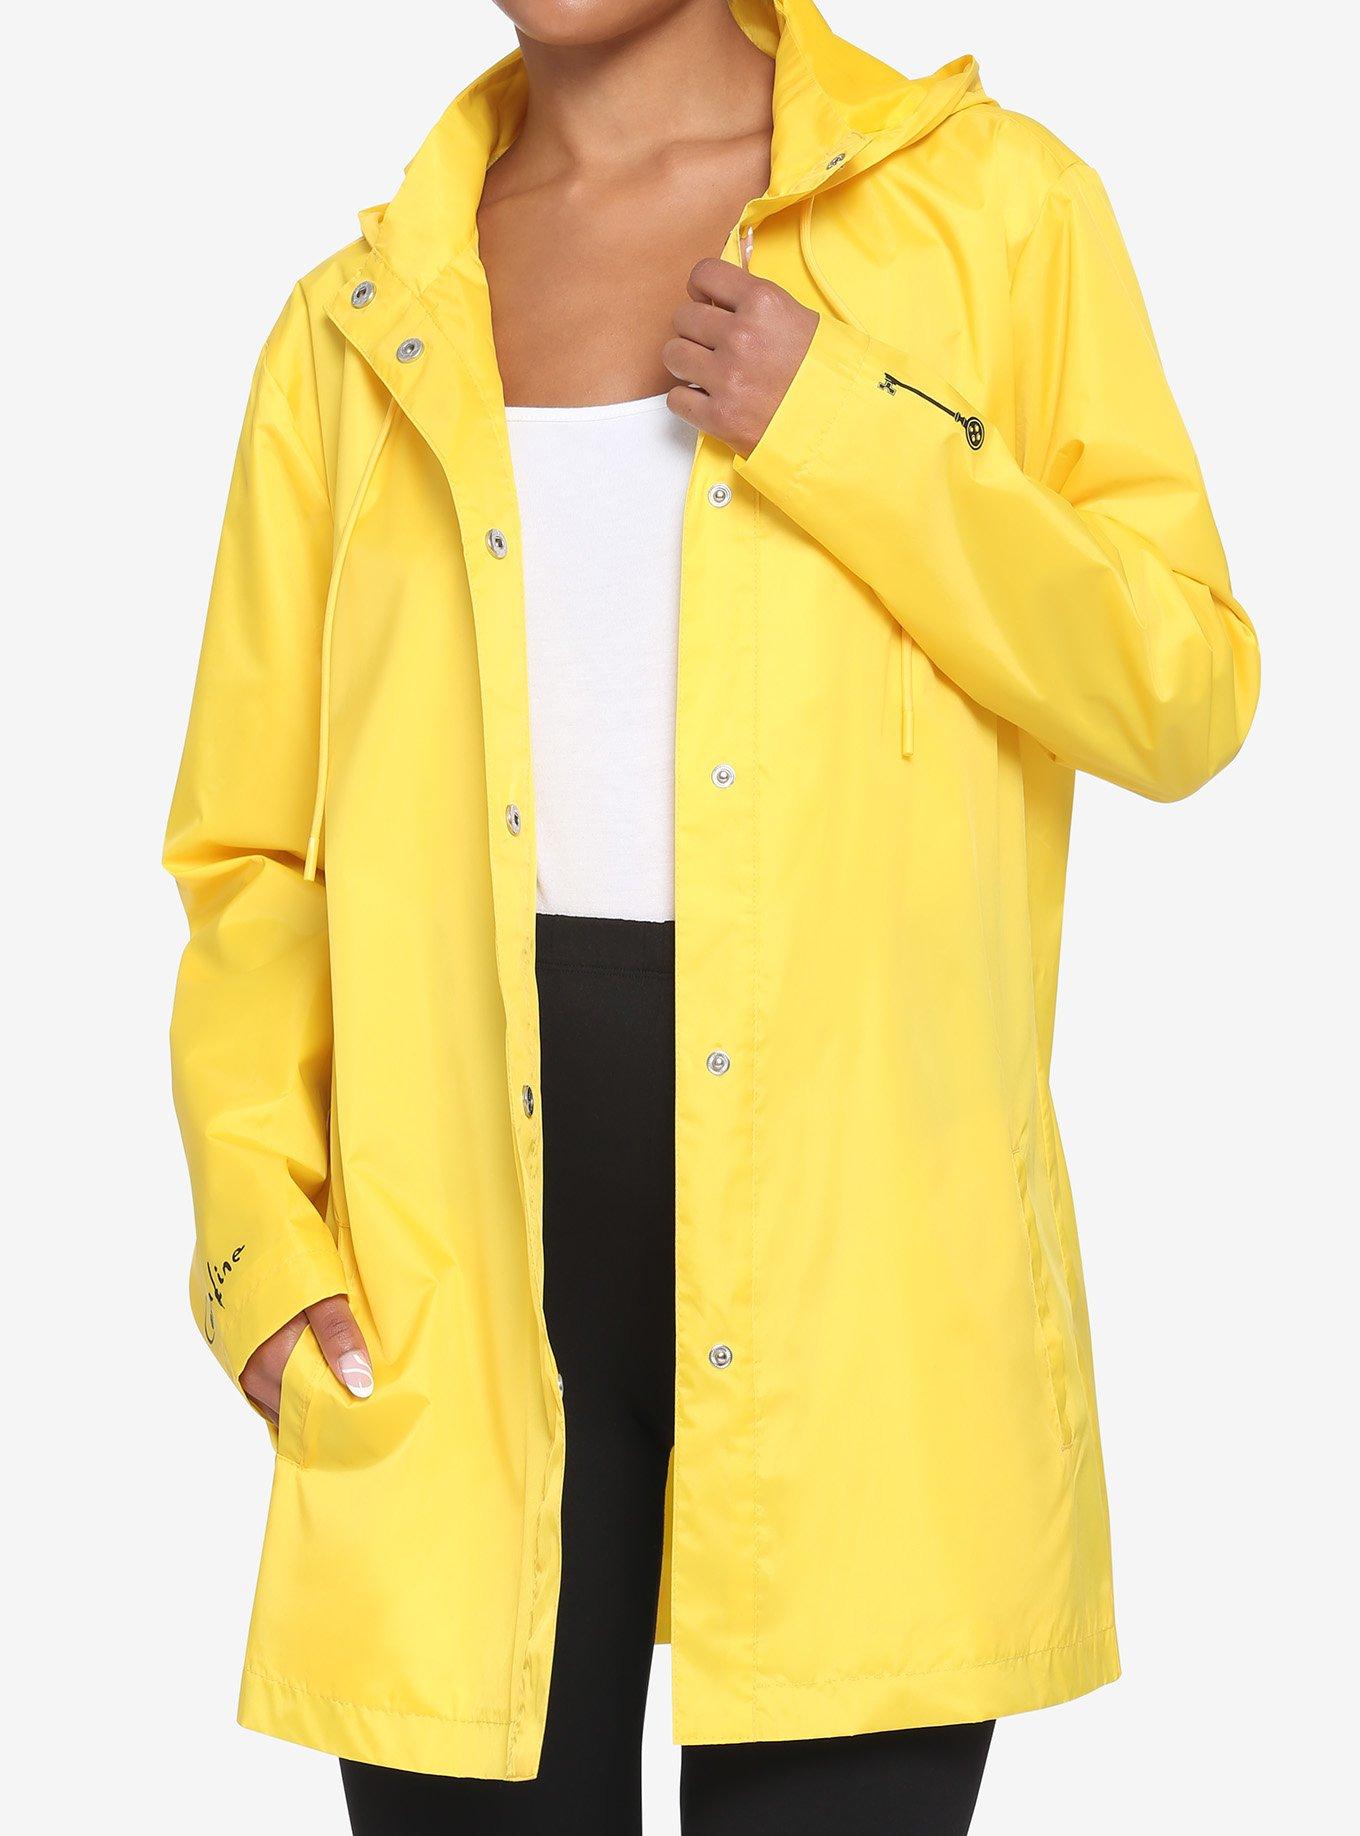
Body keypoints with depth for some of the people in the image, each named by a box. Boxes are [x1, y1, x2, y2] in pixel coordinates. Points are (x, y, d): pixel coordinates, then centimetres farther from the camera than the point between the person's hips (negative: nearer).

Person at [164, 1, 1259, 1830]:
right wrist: (259, 1229, -4)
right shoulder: (362, 322, 11)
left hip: (856, 1242, -2)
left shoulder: (990, 205, 5)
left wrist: (846, 436, -10)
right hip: (465, 1271, 2)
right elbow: (249, 846, 10)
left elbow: (1189, 697, 0)